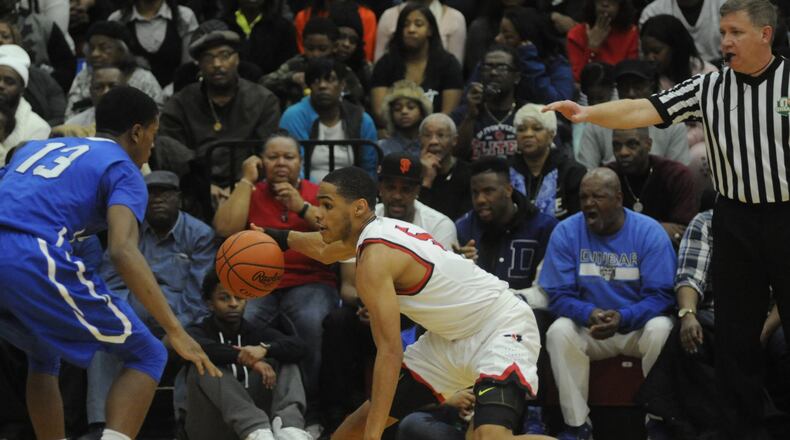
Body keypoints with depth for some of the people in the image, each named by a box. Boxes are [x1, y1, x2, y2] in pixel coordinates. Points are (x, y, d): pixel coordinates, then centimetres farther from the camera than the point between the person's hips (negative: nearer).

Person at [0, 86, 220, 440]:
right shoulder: (122, 169, 10)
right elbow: (122, 251, -8)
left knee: (45, 357, 34)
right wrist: (176, 332, -11)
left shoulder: (38, 147, 31)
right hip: (34, 261, -7)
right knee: (147, 356, 7)